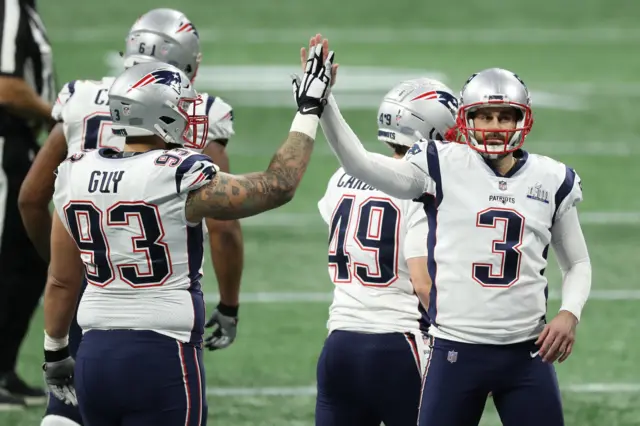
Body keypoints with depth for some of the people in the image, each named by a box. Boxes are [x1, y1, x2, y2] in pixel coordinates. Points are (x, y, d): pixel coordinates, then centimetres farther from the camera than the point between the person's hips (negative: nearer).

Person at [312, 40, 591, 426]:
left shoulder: (551, 180, 7)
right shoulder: (443, 167, -1)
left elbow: (577, 263, 18)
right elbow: (359, 163, -13)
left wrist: (570, 313, -1)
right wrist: (322, 100, -24)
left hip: (527, 353, 2)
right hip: (457, 350, -2)